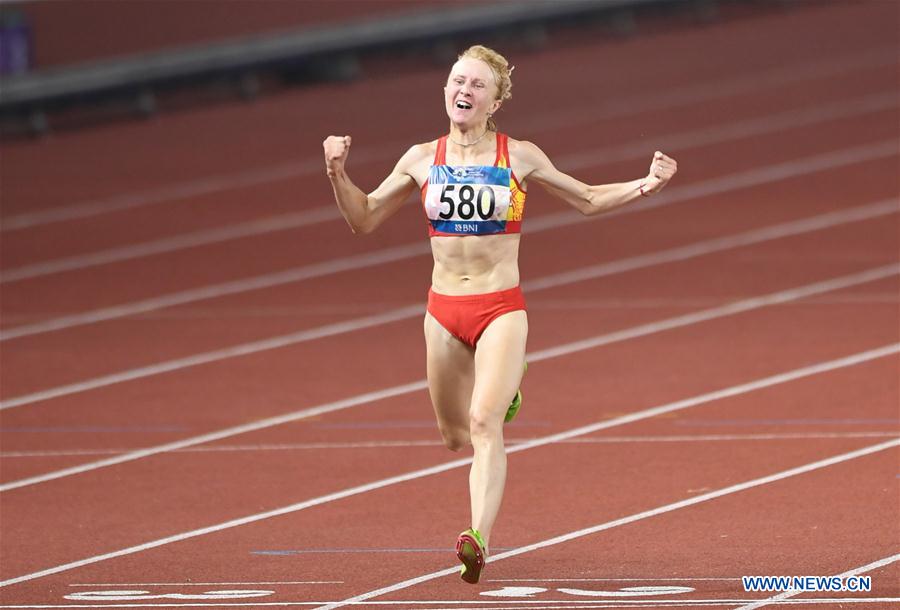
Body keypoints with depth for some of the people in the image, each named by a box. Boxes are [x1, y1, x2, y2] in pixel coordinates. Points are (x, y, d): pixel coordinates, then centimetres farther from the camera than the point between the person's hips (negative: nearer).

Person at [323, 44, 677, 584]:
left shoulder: (519, 158, -1)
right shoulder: (422, 160, 4)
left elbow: (588, 200, 11)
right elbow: (365, 219, 12)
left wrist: (643, 187, -5)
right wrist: (339, 175, -6)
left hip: (501, 310, -3)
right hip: (444, 311, 3)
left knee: (484, 423, -23)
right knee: (456, 437, 16)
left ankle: (480, 538, -34)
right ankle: (504, 394, 52)